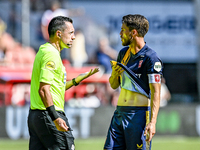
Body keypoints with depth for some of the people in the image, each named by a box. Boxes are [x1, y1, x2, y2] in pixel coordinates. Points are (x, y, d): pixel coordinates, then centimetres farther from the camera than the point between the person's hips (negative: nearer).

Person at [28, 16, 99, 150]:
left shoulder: (44, 51, 18)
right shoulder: (52, 54, -13)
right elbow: (43, 90, -22)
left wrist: (82, 77, 24)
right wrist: (55, 118, -26)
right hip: (48, 115, -10)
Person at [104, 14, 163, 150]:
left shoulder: (151, 58, -11)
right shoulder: (123, 53, 14)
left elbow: (156, 92, -15)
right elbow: (114, 85, 21)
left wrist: (152, 122, -23)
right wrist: (114, 74, -3)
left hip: (138, 114, -8)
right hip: (120, 112, 8)